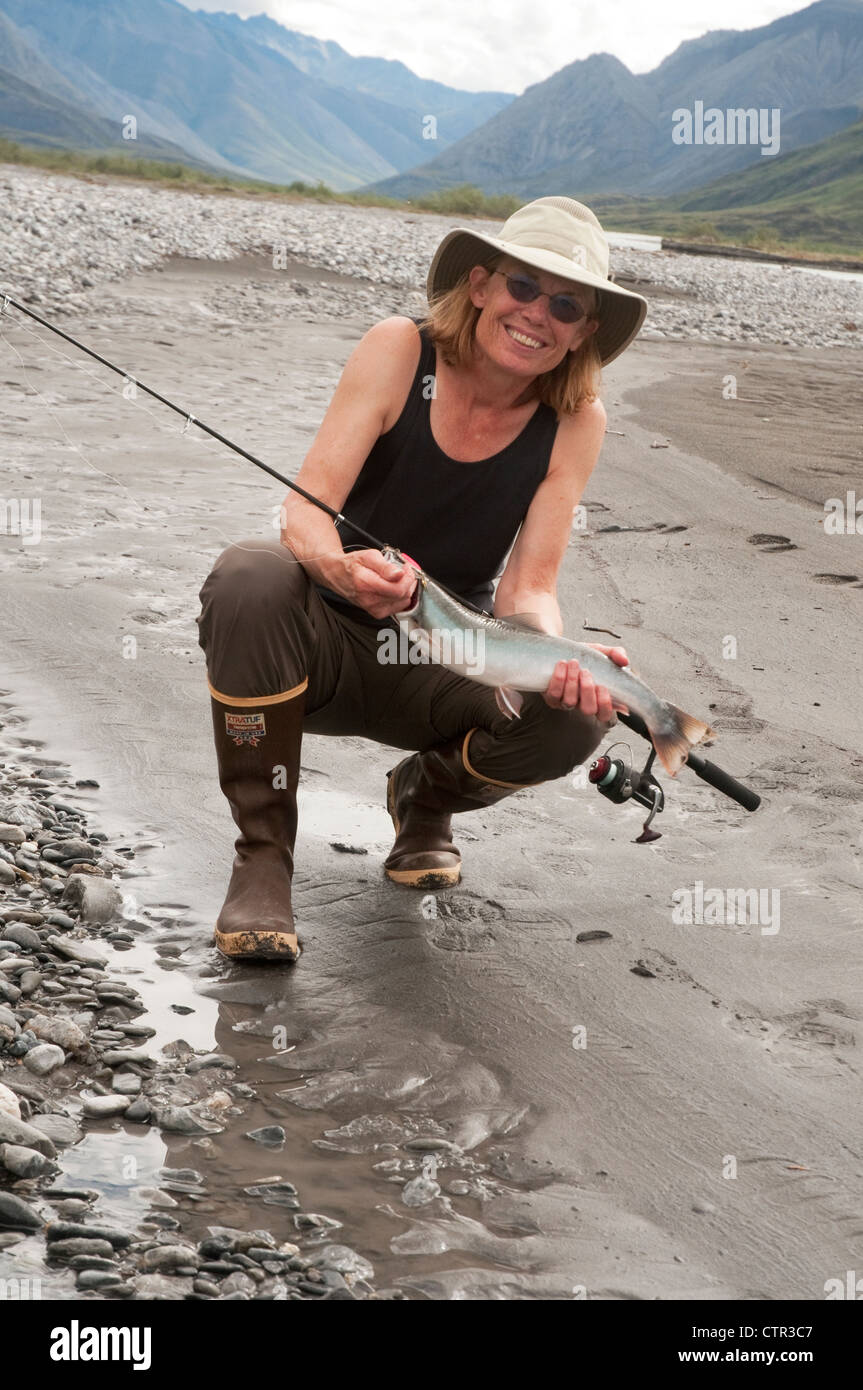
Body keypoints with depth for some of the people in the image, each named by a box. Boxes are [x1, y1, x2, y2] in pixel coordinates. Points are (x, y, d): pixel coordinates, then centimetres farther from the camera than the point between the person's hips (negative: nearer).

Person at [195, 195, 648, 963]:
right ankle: (262, 857, -19)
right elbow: (304, 509, -22)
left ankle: (427, 796, 8)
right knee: (251, 575, -35)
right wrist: (343, 570, -46)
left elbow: (527, 589, -12)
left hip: (440, 670, 2)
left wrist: (559, 659, -36)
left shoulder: (575, 419, -8)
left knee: (577, 710, -28)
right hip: (325, 642, -2)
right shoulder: (399, 351, -14)